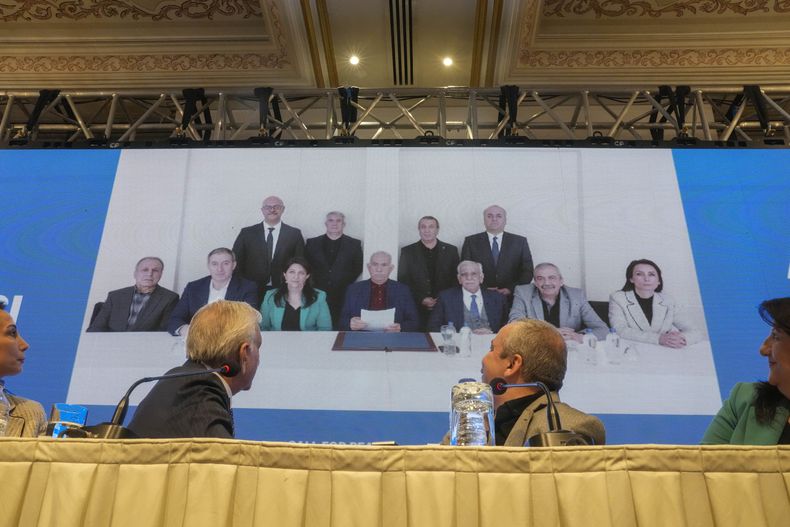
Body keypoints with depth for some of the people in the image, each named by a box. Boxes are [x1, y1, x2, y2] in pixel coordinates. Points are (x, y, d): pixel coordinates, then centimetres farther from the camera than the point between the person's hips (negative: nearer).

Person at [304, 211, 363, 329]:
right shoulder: (312, 243, 11)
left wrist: (347, 283, 2)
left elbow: (359, 267, 10)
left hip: (343, 296, -1)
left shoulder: (354, 244, 8)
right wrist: (312, 283, 2)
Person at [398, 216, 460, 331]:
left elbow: (456, 280, 9)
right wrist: (421, 300, -8)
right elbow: (403, 281, 4)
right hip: (416, 310, -1)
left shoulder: (451, 251, 10)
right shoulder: (407, 251, 8)